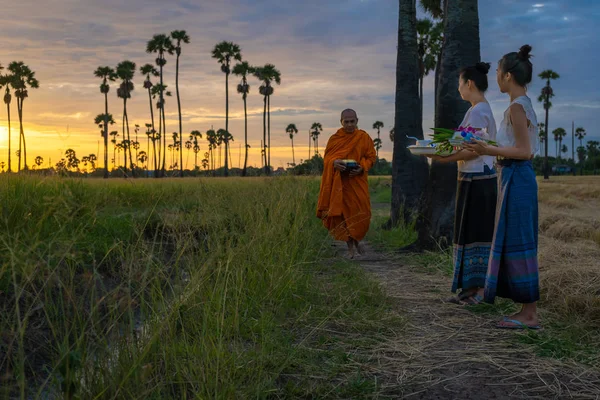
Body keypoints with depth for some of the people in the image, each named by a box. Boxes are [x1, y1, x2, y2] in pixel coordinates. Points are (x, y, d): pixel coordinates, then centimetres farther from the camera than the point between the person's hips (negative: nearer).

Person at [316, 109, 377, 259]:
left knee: (361, 213, -7)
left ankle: (356, 240, 19)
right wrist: (334, 163, -18)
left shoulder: (364, 137, 3)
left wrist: (362, 168, -16)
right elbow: (326, 158, 6)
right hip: (339, 183, 1)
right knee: (343, 213, -1)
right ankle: (350, 247, 9)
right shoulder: (334, 138, 6)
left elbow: (372, 157, 3)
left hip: (357, 181, -1)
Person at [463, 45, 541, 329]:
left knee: (516, 242, -6)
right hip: (519, 177, 10)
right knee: (519, 242, 12)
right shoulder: (524, 104, 16)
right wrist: (489, 149, 21)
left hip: (515, 178, -10)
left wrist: (489, 150, -19)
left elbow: (524, 151, -18)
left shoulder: (517, 107, -14)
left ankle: (529, 314, 1)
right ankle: (527, 311, 18)